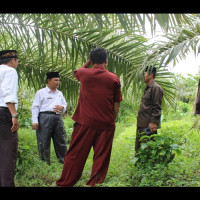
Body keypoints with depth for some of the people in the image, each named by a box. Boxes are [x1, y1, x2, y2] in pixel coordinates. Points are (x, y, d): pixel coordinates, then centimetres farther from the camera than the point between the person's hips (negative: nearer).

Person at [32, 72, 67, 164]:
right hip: (45, 117, -5)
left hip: (58, 118, 5)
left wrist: (62, 107, 0)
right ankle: (44, 162, 4)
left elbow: (65, 105, 26)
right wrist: (35, 121, -11)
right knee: (44, 142, -3)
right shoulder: (41, 92, 5)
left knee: (61, 140, 5)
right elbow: (35, 107, -1)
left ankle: (63, 160, 13)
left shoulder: (60, 93, 22)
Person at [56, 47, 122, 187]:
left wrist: (89, 61, 29)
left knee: (75, 155, 8)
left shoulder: (84, 74, 1)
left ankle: (65, 183, 16)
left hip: (85, 122, 0)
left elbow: (77, 72, 27)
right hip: (106, 124, 0)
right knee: (101, 158, 7)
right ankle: (95, 183, 12)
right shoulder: (114, 78, 0)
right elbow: (116, 104, 3)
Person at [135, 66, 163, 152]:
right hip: (142, 124, 10)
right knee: (139, 148, 14)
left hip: (149, 125, -10)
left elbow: (157, 108, -16)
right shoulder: (147, 88, 18)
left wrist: (153, 122, -21)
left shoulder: (156, 88, -11)